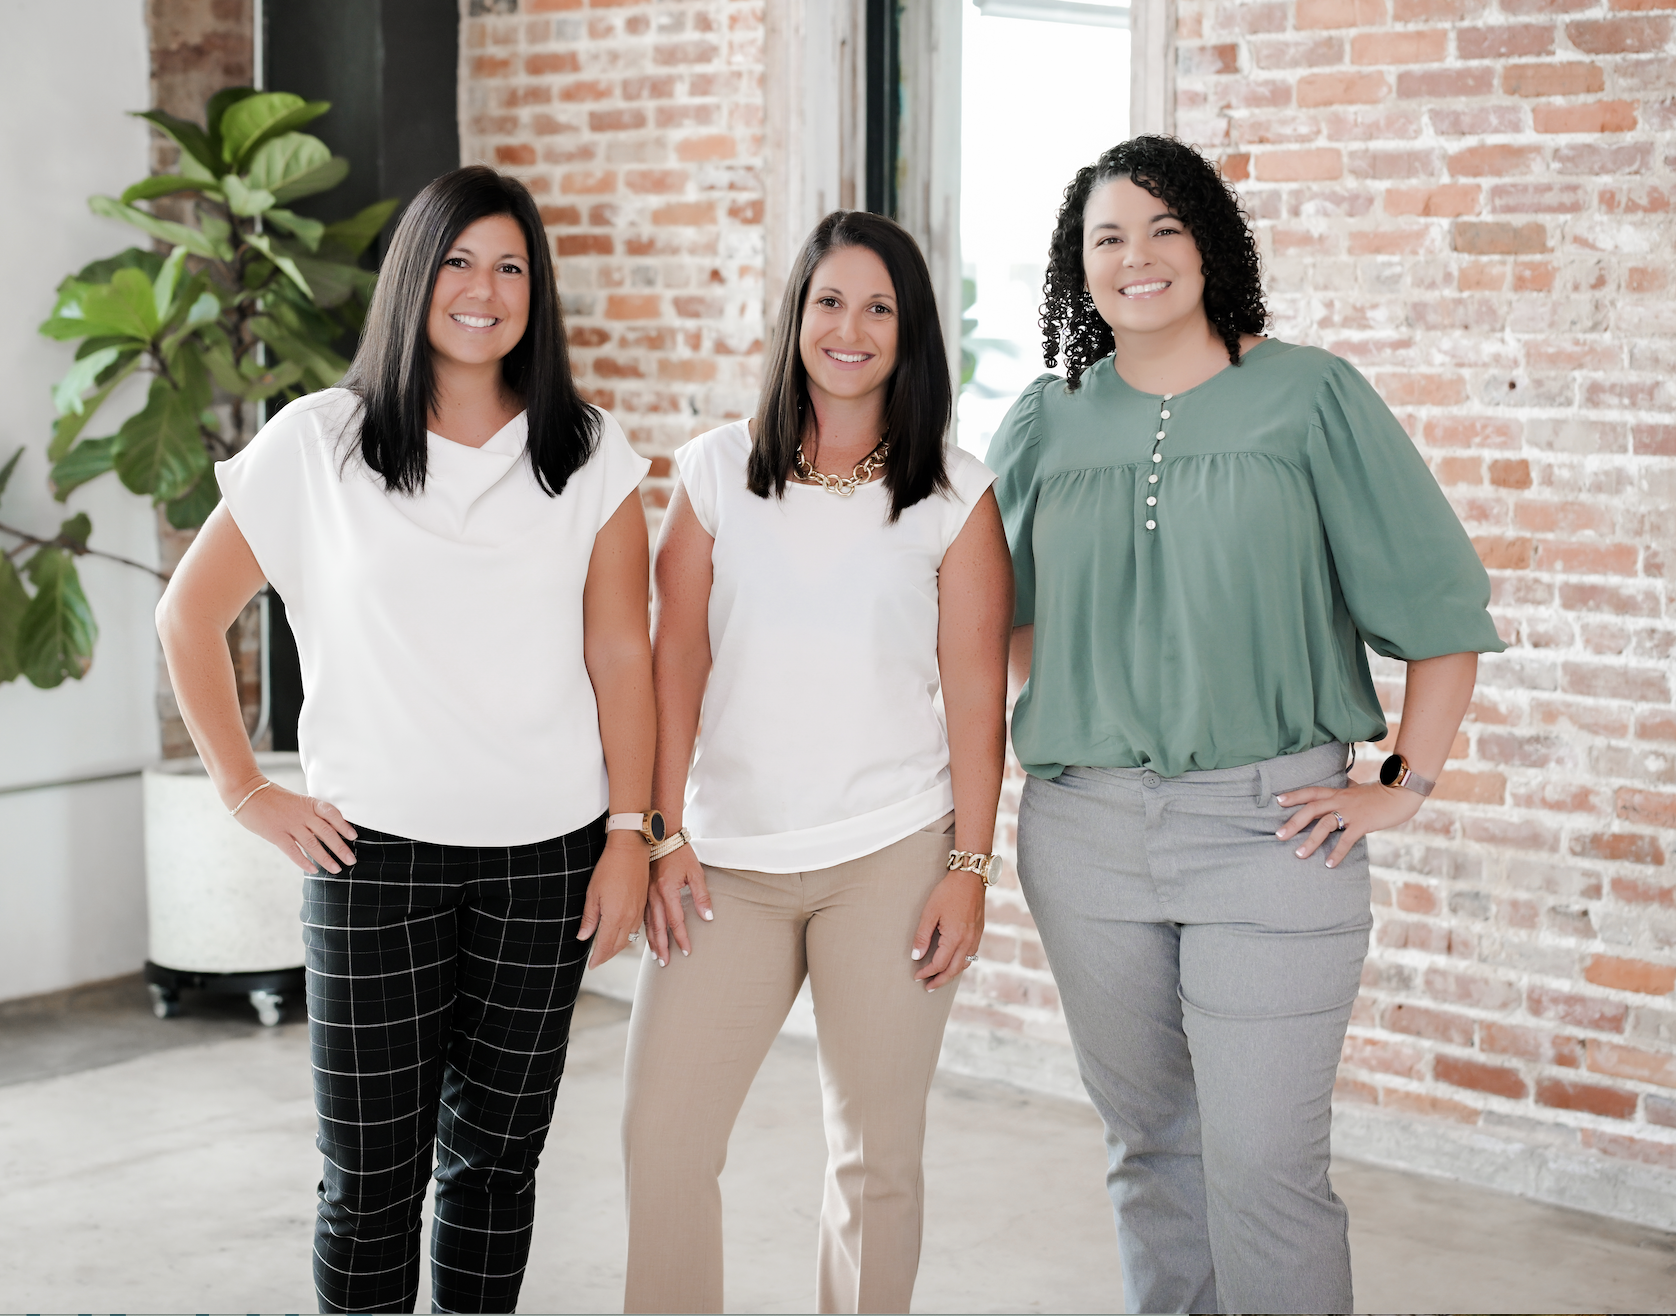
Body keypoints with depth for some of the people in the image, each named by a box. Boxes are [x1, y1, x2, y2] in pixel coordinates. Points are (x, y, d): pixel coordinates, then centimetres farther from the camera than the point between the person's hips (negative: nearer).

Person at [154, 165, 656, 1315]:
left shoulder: (591, 456, 5)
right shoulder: (320, 444, 0)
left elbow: (622, 655, 4)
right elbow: (188, 617, 7)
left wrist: (630, 833, -1)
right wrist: (247, 792, 2)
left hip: (547, 853, 2)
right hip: (377, 849, -1)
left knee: (497, 1153, 11)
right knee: (374, 1171, 1)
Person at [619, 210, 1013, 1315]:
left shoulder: (955, 494, 3)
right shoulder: (719, 469, 7)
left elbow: (976, 691, 1)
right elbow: (675, 660, 6)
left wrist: (969, 867, -4)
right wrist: (663, 835, 0)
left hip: (891, 854, -1)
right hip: (730, 859, 2)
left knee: (878, 1153, 5)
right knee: (662, 1138, -2)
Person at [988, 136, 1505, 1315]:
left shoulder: (1309, 397, -2)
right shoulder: (1050, 422, 8)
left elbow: (1442, 602, 0)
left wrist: (1405, 786, -3)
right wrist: (1059, 720, 11)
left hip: (1270, 823, -4)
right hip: (1085, 830, 4)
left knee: (1264, 1163, -7)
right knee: (1150, 1145, 15)